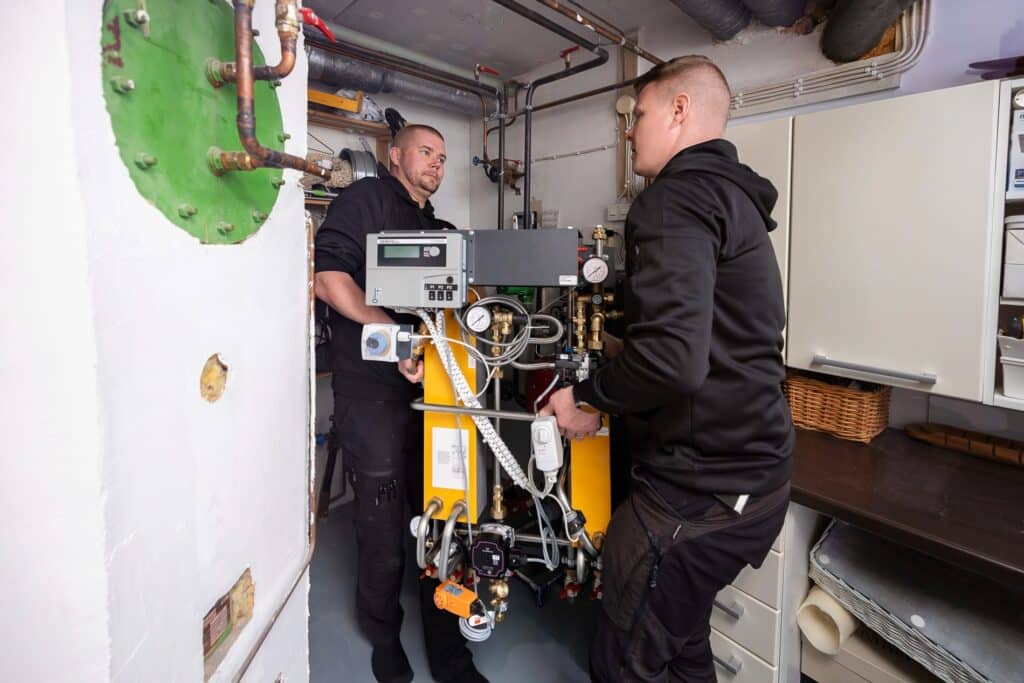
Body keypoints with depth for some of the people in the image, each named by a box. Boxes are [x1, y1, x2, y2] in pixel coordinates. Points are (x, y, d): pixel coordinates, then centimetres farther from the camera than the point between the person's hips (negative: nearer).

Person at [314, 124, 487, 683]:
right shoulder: (366, 199, -1)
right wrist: (394, 331, -24)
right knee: (384, 522, 6)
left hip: (428, 386, 7)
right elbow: (328, 277, -15)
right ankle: (384, 638, 34)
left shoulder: (436, 226, 21)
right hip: (372, 391, -6)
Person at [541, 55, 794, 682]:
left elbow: (673, 357, -30)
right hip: (754, 473, 10)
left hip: (700, 489, -10)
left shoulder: (676, 197, -16)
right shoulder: (735, 196, 16)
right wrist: (629, 349, 20)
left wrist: (586, 397, -14)